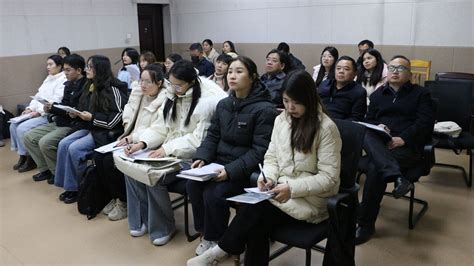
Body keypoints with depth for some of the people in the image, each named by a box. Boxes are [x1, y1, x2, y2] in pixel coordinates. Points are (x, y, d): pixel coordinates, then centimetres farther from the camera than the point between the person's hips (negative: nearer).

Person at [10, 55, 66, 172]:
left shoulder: (63, 80, -10)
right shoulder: (48, 78, 20)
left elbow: (55, 101, -19)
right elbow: (38, 95, 17)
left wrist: (39, 112, -20)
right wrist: (30, 108, 2)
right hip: (38, 112, 9)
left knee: (23, 128, -21)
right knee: (14, 125, -2)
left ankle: (30, 159, -5)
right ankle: (22, 155, 7)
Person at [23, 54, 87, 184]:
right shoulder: (69, 85, 11)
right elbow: (64, 105, 15)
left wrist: (54, 108, -20)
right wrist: (51, 108, -5)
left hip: (72, 125, -10)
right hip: (58, 122, 10)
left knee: (45, 142, -25)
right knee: (29, 137, 6)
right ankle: (46, 169, 14)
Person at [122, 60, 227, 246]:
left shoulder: (208, 101, -16)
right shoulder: (173, 96, 8)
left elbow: (199, 139, -21)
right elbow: (161, 127, 9)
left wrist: (168, 148, -27)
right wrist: (142, 143, -8)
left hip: (190, 159, -7)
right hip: (168, 153, 8)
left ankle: (163, 228, -2)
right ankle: (141, 219, 9)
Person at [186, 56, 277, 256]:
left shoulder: (264, 109, -14)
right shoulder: (223, 104, 8)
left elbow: (260, 150, -18)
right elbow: (212, 136, 11)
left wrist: (232, 170, -27)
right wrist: (202, 157, -8)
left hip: (246, 168, -6)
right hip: (219, 160, 6)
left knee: (213, 193, -25)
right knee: (192, 185, -17)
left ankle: (215, 239, 4)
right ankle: (205, 232, 7)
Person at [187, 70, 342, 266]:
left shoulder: (326, 128, -13)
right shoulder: (281, 120, 4)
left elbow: (329, 177, -15)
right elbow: (271, 157, 9)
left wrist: (292, 188, -26)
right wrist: (268, 177, -13)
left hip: (311, 199, -5)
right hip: (281, 189, 5)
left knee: (255, 210, -25)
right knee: (256, 225, -24)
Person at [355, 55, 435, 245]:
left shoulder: (421, 94, 13)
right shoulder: (378, 94, 25)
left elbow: (426, 122, -1)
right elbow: (368, 120, 17)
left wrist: (403, 138, -16)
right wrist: (377, 127, -8)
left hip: (408, 147, -4)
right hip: (379, 144, 4)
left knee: (375, 169, -31)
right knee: (366, 135, -33)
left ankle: (365, 223, -22)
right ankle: (397, 177, -48)